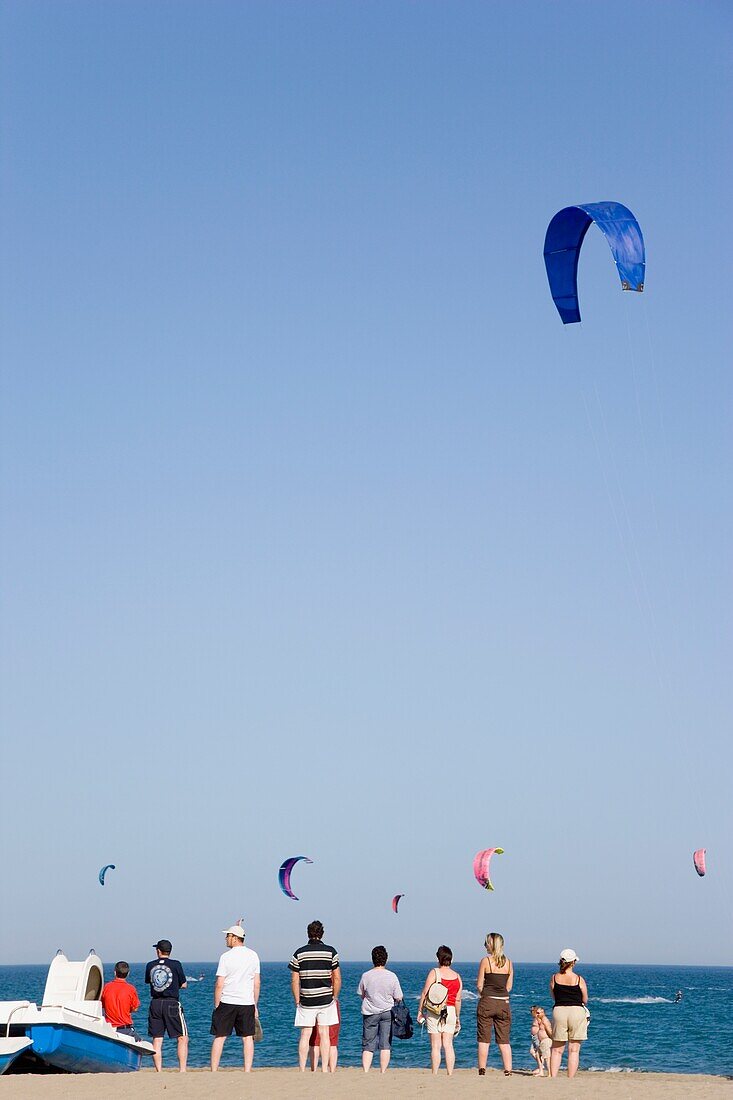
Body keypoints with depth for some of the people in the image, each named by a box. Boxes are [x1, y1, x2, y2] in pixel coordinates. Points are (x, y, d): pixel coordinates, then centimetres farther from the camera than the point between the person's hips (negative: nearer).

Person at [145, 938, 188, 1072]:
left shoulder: (150, 965, 4)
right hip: (172, 1003, -3)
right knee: (182, 1038, 3)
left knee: (156, 1039, 9)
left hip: (155, 1003, 3)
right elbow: (183, 985, 2)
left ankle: (159, 1071, 5)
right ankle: (182, 1070, -7)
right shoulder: (175, 964, -4)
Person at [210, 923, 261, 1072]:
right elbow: (257, 983, 8)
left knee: (219, 1037, 4)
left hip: (227, 1003, -3)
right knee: (248, 1038, 6)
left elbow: (219, 984, -8)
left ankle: (213, 1073, 6)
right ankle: (247, 1072, 2)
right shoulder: (253, 955, 5)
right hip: (247, 1004, 3)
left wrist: (216, 1005, 0)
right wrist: (255, 1005, 14)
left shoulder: (226, 956, -7)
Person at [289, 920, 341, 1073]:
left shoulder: (299, 953, -1)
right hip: (326, 1000, 0)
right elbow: (337, 978, -1)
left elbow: (294, 980, -1)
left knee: (305, 1035, 4)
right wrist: (334, 997, 11)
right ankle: (325, 1069, 5)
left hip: (306, 1001, 0)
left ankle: (302, 1070, 3)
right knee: (324, 1034, 6)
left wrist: (297, 1001, 7)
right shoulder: (331, 952, -2)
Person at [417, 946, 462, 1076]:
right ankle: (450, 1074, 2)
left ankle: (434, 1074, 0)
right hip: (451, 1011, 4)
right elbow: (458, 999, 9)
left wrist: (420, 1010, 1)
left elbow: (425, 993, -7)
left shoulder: (434, 973, -4)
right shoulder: (457, 976, 7)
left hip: (434, 1011, -4)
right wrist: (457, 1017, 18)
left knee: (435, 1046, 0)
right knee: (448, 1045, 6)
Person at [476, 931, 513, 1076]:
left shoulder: (485, 960, -6)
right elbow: (509, 986, 8)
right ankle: (508, 1072, 2)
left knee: (484, 1040, 5)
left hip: (486, 1003, -3)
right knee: (504, 1041, 7)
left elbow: (479, 985, -3)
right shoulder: (508, 962, 4)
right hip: (504, 1003, 3)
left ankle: (482, 1071, 5)